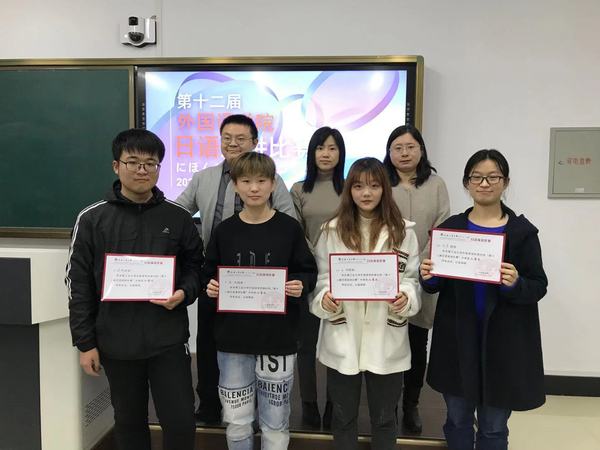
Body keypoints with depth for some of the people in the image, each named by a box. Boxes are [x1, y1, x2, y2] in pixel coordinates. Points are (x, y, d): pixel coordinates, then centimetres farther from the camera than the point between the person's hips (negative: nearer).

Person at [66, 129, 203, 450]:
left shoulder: (178, 217, 1)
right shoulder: (92, 219, -2)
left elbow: (196, 266, 9)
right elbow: (79, 284, 0)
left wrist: (184, 294, -13)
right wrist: (85, 343, -2)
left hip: (169, 339, 0)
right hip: (116, 342, 0)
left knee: (181, 421, 4)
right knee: (129, 422, 17)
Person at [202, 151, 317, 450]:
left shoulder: (289, 228, -3)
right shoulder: (225, 231, 2)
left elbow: (309, 272, 3)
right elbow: (208, 274, 10)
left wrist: (301, 285, -17)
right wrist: (210, 288, -11)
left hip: (278, 339, -1)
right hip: (232, 339, 2)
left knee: (275, 423, 11)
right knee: (236, 422, 13)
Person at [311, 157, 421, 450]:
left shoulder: (403, 231, 2)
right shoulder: (332, 230, 2)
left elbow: (411, 278, 2)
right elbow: (321, 278, 3)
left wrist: (405, 298, -19)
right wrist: (325, 299, -17)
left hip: (386, 341, 0)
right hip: (342, 340, 0)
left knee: (384, 417, 17)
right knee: (343, 417, 17)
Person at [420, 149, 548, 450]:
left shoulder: (523, 231, -4)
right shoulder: (450, 227, 2)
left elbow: (539, 287, -5)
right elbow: (437, 284, 6)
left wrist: (515, 284, -25)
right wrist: (428, 278, -16)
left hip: (503, 340, -2)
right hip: (457, 337, 2)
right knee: (457, 419, 16)